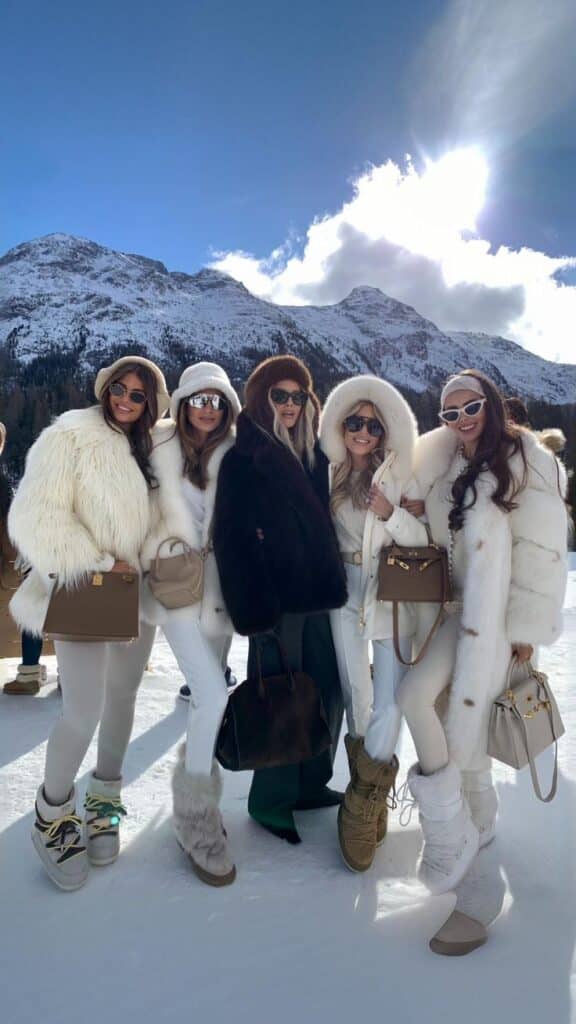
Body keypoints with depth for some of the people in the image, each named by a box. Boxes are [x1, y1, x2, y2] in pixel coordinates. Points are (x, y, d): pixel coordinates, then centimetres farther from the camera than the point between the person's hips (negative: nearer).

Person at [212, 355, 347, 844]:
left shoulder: (315, 456, 13)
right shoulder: (243, 460, -7)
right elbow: (232, 541, -14)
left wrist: (337, 584, 10)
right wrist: (253, 611, -19)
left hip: (320, 595, 6)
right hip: (276, 601, -6)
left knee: (328, 693, 12)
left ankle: (311, 784, 33)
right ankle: (271, 800, 24)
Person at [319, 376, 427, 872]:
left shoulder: (401, 475, -5)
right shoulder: (331, 473, 2)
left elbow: (425, 539, -7)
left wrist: (392, 513, -22)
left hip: (393, 597, -2)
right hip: (346, 596, 2)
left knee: (389, 702, -6)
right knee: (355, 698, 10)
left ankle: (363, 804, 13)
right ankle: (370, 795, 30)